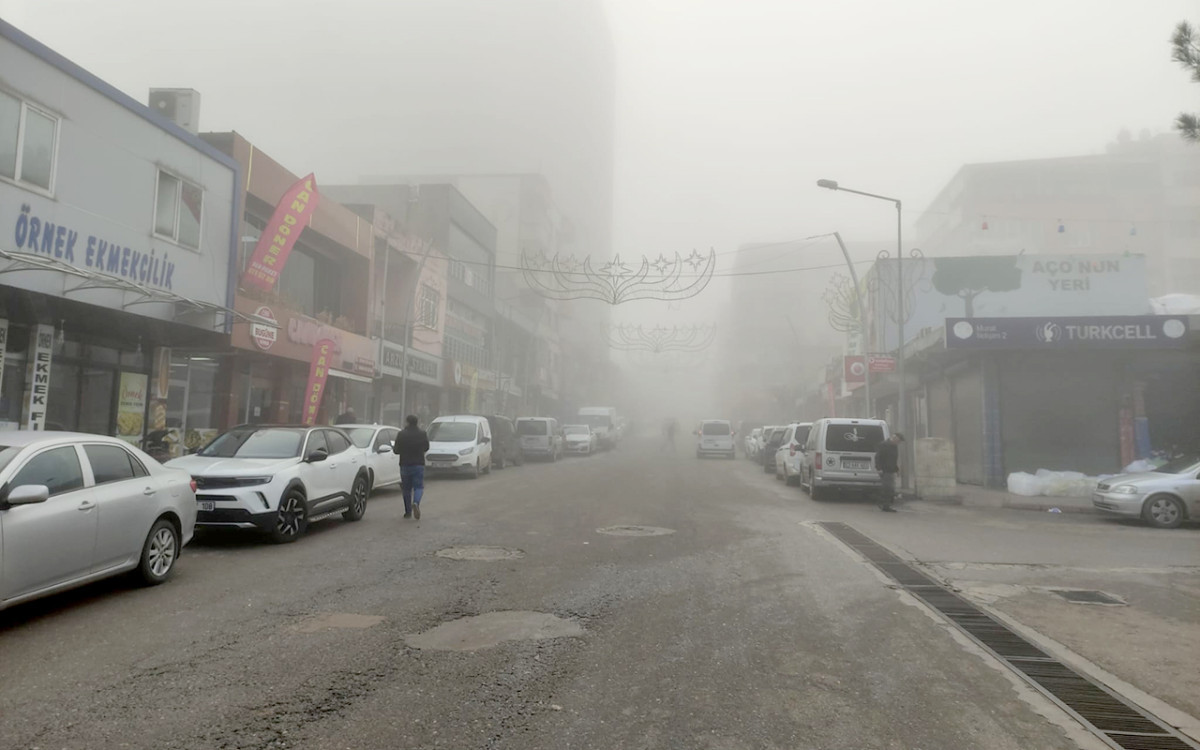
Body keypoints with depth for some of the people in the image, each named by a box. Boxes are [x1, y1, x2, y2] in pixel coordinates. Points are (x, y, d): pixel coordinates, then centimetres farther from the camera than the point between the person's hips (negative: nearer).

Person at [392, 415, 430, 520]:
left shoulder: (402, 434, -8)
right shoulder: (422, 434, 0)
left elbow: (396, 450, -6)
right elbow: (426, 448, 11)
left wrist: (393, 447, 17)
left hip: (405, 465, -1)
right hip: (419, 464, 1)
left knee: (407, 488, 10)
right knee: (418, 486, 6)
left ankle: (408, 512, 14)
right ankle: (416, 503, -23)